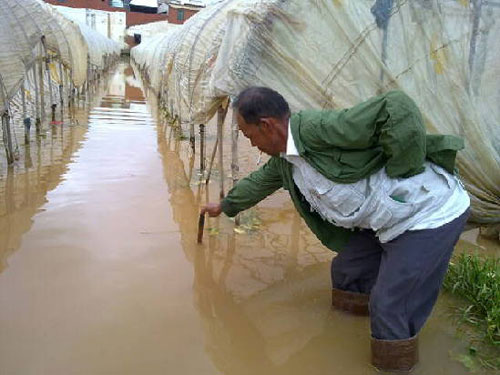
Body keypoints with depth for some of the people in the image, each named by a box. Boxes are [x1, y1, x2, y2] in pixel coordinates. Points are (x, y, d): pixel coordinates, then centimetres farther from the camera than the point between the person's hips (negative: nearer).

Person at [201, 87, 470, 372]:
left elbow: (398, 107, -33)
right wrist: (224, 206, 39)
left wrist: (401, 174, -25)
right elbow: (261, 181, 25)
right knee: (346, 271, 18)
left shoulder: (318, 127, -27)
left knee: (390, 308, -4)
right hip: (392, 220, 9)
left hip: (432, 215, -9)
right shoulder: (284, 158, 5)